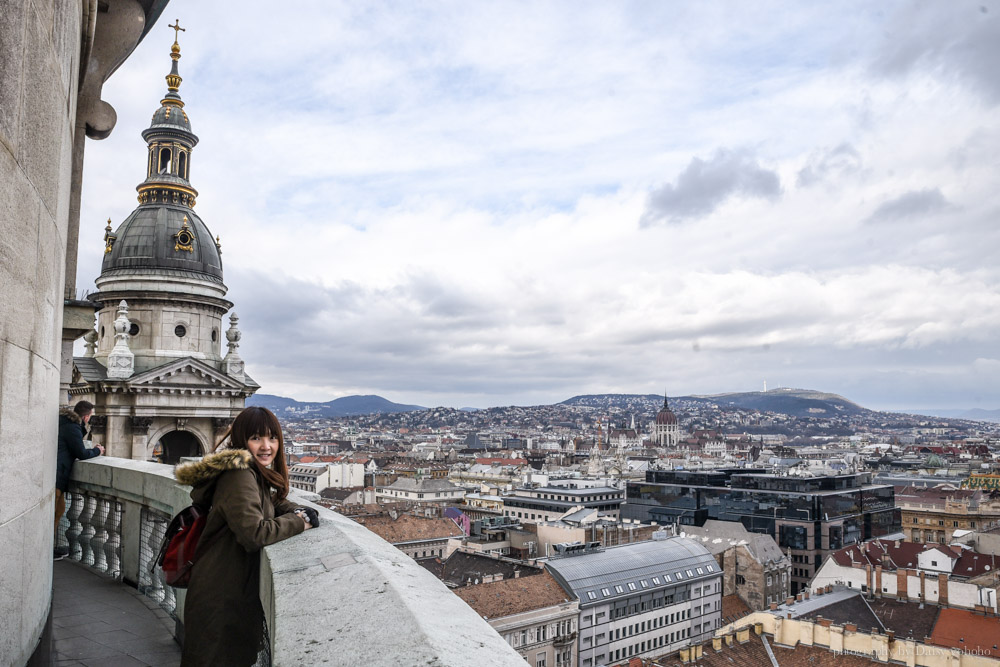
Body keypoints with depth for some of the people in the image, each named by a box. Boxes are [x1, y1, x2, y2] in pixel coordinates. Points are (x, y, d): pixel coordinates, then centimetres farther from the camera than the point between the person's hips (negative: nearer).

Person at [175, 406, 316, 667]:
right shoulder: (239, 475, -23)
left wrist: (297, 512, -2)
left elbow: (274, 502, 20)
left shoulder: (256, 474, 8)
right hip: (220, 598, -9)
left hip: (239, 592, 10)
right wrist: (300, 523, -18)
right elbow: (254, 533, -31)